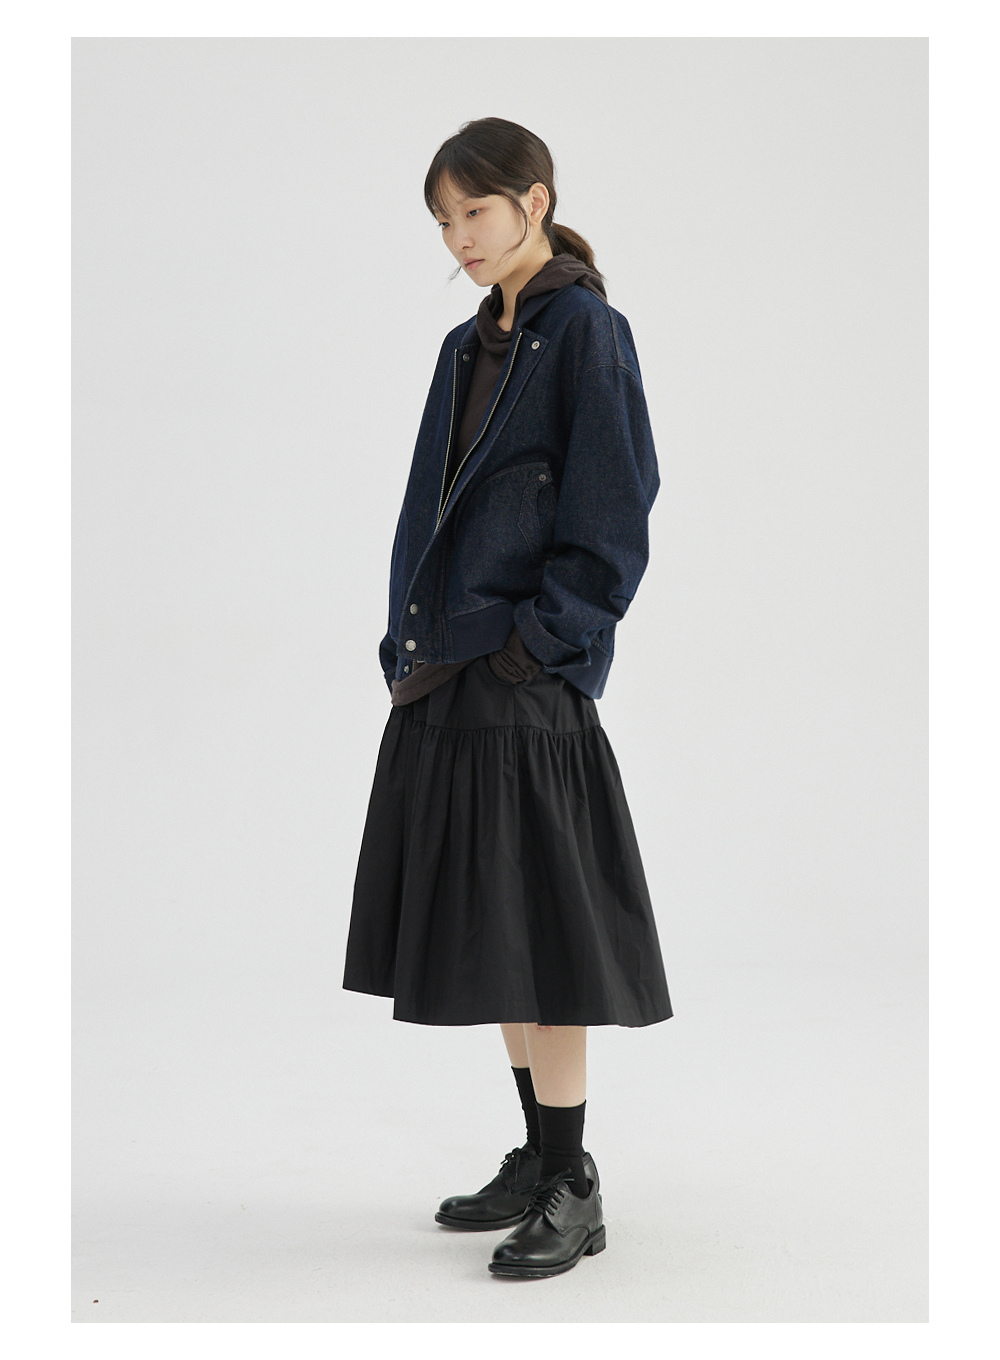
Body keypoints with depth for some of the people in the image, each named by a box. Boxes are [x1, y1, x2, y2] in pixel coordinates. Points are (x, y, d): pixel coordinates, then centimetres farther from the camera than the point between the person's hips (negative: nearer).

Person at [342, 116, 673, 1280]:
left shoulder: (585, 332, -7)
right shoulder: (469, 348, 16)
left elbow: (609, 520, -13)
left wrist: (526, 648, -16)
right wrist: (409, 648, 10)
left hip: (528, 684, -8)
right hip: (448, 683, 8)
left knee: (536, 931, -5)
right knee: (489, 926, 12)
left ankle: (574, 1192, 5)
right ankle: (538, 1160, 24)